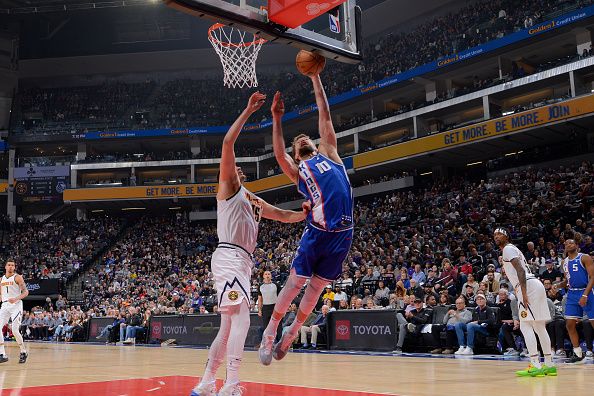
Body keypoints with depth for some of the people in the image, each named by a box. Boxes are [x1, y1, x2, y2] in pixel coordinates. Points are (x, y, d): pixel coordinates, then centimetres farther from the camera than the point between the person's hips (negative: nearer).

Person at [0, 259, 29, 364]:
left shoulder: (17, 277, -3)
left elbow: (25, 292, -9)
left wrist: (16, 299, -24)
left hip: (16, 305, -6)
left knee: (15, 330, -12)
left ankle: (23, 352, 7)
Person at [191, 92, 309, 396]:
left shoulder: (254, 201, 28)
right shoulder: (228, 186, 6)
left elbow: (287, 216, 27)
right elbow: (227, 144, -7)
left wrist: (306, 212, 6)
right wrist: (248, 111, -6)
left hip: (242, 261, 9)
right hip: (228, 257, -9)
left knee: (229, 327, 10)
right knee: (241, 320, -20)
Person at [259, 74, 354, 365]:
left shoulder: (328, 153, 18)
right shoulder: (296, 170, 12)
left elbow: (325, 117, 14)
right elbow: (279, 155, -9)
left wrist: (315, 77, 11)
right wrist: (277, 118, -13)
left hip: (342, 235, 2)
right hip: (316, 233, -2)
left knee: (316, 287, 8)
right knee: (295, 282, -3)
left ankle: (290, 336, 22)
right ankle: (270, 333, 10)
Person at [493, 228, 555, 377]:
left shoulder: (508, 249, -4)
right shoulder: (512, 249, 26)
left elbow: (521, 271, -16)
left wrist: (523, 293, -22)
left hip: (529, 286, -10)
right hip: (535, 285, 10)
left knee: (525, 326, -12)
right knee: (539, 327, 12)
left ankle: (536, 366, -18)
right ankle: (549, 365, 15)